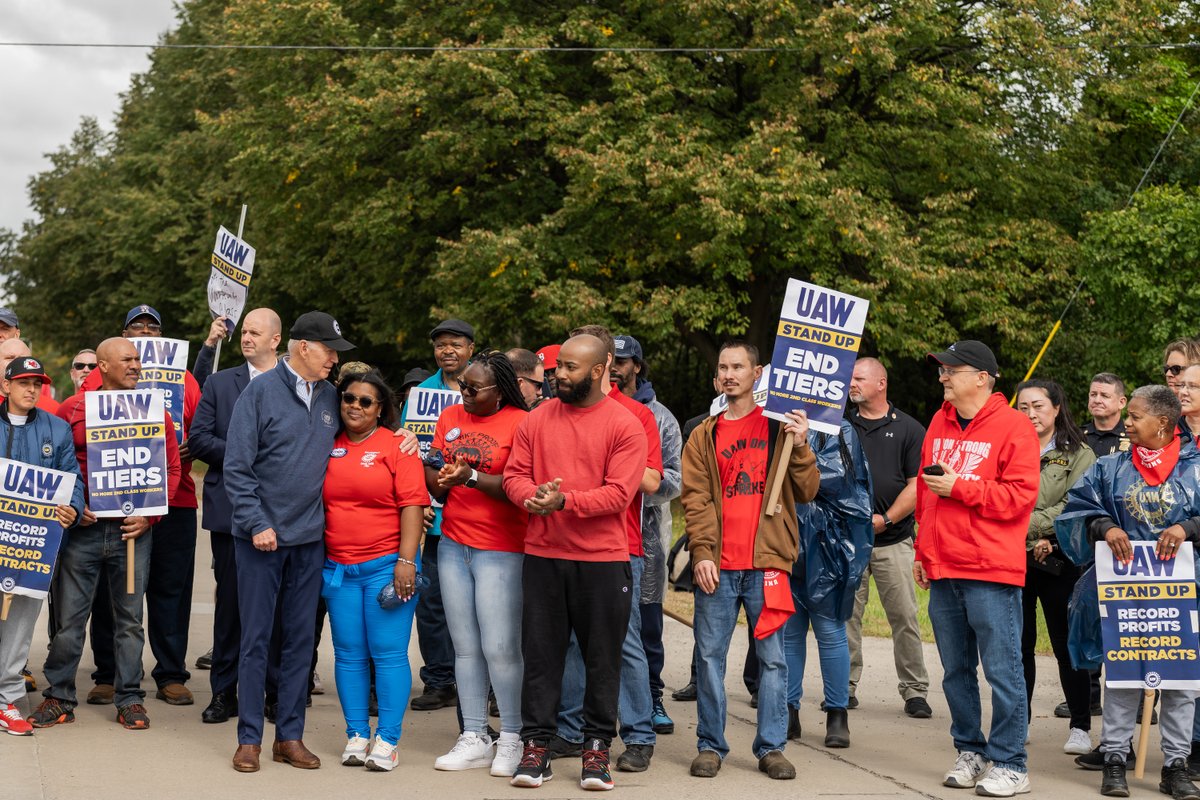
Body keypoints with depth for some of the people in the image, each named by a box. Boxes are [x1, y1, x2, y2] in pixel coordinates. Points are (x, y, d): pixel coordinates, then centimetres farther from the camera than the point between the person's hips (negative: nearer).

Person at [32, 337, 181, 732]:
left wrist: (149, 515, -5)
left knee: (130, 618, 7)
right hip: (83, 528, -1)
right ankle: (59, 697, 14)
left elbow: (171, 468, 5)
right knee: (69, 617, 2)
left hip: (133, 531, 1)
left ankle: (129, 699, 16)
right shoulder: (72, 408, 3)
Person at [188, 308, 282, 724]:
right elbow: (198, 439, 3)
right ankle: (224, 691, 11)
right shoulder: (219, 382, 10)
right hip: (230, 507, 1)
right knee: (230, 600, 4)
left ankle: (276, 689, 12)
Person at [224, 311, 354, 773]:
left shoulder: (330, 397, 8)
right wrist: (257, 524, -14)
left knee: (300, 640, 8)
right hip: (261, 538, -4)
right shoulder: (261, 392, -7)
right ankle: (249, 739, 10)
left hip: (310, 539, 5)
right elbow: (237, 467, -9)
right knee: (255, 639, 2)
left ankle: (290, 736, 16)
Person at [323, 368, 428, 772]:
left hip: (386, 566, -4)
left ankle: (388, 739, 3)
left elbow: (412, 505, -8)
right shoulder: (329, 447, 11)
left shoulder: (396, 446, -3)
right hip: (338, 568, 4)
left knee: (388, 653, -3)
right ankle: (356, 735, 14)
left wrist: (406, 560, -14)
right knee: (349, 654, 6)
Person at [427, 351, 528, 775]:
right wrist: (437, 478, -9)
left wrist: (472, 477, -25)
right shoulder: (450, 417, 11)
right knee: (465, 647, 8)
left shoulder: (520, 423, -7)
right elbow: (437, 485, 13)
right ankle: (474, 740, 16)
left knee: (500, 648, -6)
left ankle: (512, 740, 8)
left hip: (500, 549, -6)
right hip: (453, 545, 6)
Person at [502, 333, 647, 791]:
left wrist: (564, 501, -22)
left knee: (602, 657, 6)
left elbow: (619, 493, -13)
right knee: (540, 653, 7)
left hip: (603, 559, -3)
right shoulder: (536, 421, 7)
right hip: (542, 556, 3)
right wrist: (533, 495, -16)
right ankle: (536, 744, 15)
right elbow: (514, 474, 6)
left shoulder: (624, 426, -5)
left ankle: (597, 748, 16)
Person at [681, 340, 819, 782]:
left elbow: (806, 492, 5)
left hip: (767, 562, -1)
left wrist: (800, 447, -9)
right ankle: (710, 745, 13)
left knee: (772, 657, 3)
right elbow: (695, 498, 4)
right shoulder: (704, 436, 11)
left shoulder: (781, 428, 8)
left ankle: (772, 747, 13)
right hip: (717, 565, 1)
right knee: (710, 656, 3)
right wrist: (701, 552, -7)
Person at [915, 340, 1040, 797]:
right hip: (942, 571, 7)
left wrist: (960, 487, -14)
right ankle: (970, 752, 24)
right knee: (956, 671, 12)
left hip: (991, 572, -7)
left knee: (1002, 670, -3)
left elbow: (1020, 496, -13)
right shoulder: (940, 423, 15)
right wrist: (923, 552, 17)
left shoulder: (1013, 426, -6)